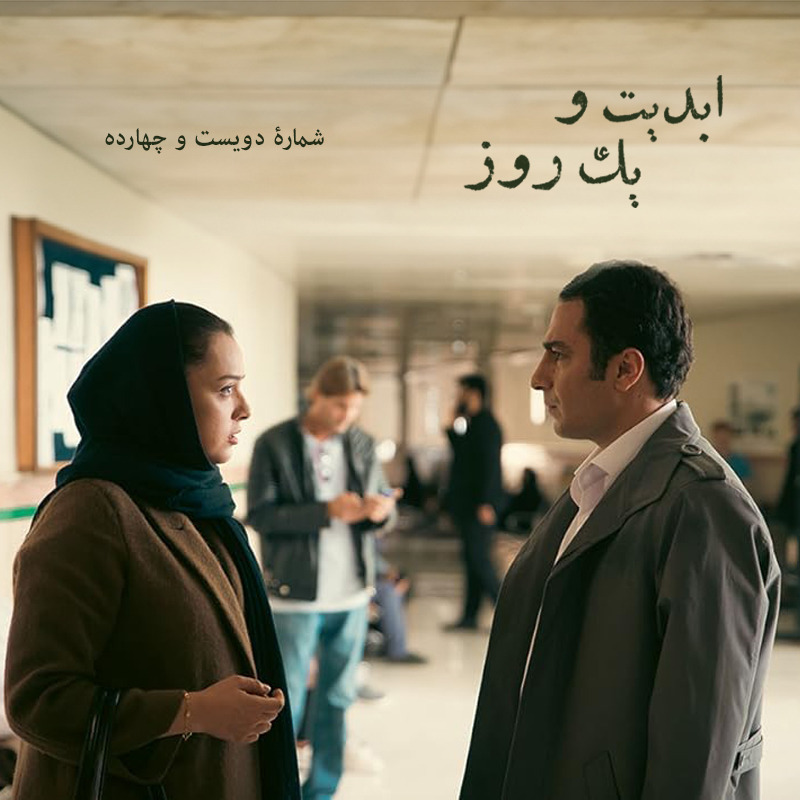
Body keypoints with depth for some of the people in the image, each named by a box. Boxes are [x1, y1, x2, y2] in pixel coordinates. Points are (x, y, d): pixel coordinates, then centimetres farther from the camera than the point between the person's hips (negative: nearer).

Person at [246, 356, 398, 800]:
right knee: (285, 701, 0)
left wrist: (381, 509, -12)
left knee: (337, 698, 15)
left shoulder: (362, 444, 4)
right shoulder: (275, 445, -8)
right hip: (297, 595, -5)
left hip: (351, 593, 5)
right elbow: (259, 514, -13)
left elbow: (384, 498, 13)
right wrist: (327, 511, -22)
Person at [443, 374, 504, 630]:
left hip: (480, 504, -10)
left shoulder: (486, 425, -12)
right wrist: (454, 424, 11)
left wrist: (485, 503, -23)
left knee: (478, 558, -9)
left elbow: (490, 465, -19)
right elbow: (460, 453, 19)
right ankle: (469, 616, 13)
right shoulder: (472, 424, 16)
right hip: (468, 503, 10)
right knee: (472, 559, 10)